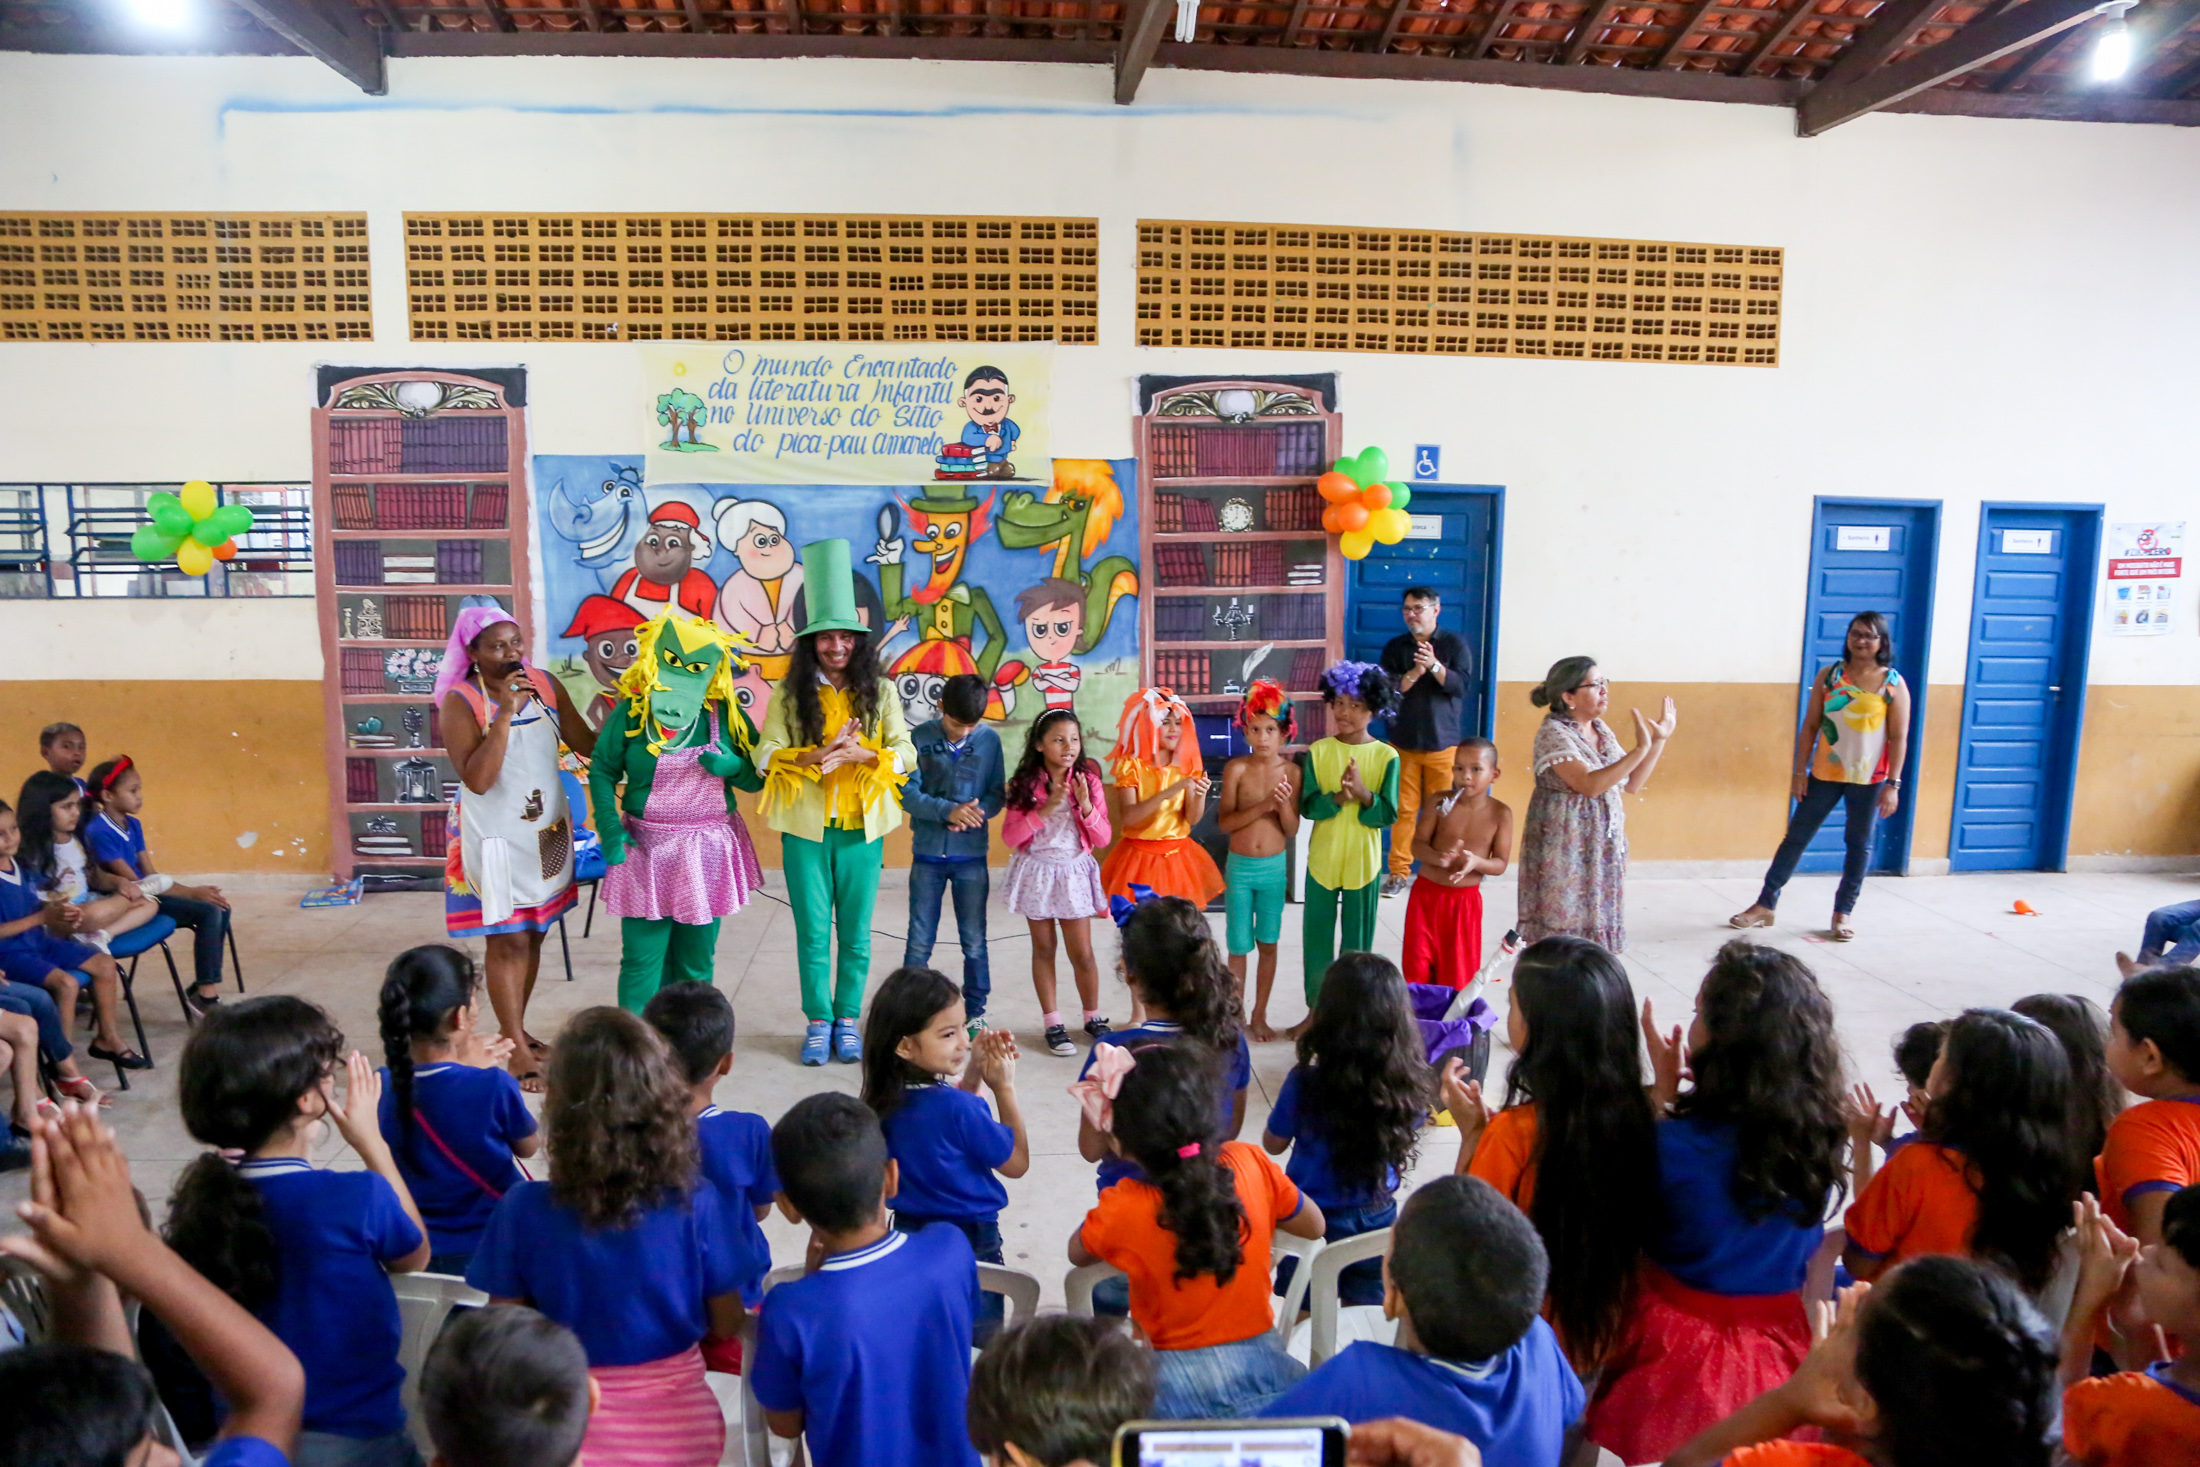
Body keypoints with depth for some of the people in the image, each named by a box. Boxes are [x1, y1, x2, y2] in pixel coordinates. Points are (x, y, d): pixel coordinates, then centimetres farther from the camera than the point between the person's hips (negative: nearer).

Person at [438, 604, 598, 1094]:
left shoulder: (545, 685, 0)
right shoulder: (461, 701, -13)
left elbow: (589, 744, 0)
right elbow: (478, 779, -23)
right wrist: (505, 713, -26)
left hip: (548, 832, 5)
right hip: (497, 838, -5)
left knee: (533, 935, 14)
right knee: (507, 942, -1)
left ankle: (515, 1031, 30)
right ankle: (517, 1052, 7)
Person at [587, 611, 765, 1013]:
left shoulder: (726, 714, 0)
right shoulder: (630, 712, -4)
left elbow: (759, 776, 6)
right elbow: (601, 771, 2)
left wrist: (733, 766, -16)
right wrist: (609, 828, -9)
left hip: (707, 853, 2)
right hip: (646, 850, -2)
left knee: (696, 960, 10)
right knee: (641, 960, -1)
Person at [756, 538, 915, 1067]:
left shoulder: (879, 692, 4)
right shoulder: (790, 694, 2)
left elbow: (907, 754, -1)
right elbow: (765, 755, -5)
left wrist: (866, 753, -20)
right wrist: (817, 756, -21)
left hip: (861, 824, 1)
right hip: (806, 825, 0)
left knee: (855, 931, 7)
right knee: (813, 929, 4)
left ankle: (847, 1020, 20)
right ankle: (818, 1022, 18)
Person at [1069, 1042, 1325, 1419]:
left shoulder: (1122, 1210, -14)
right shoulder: (1251, 1164, -8)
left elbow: (1077, 1254, 10)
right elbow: (1313, 1226, 12)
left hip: (1176, 1393, -2)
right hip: (1263, 1370, 2)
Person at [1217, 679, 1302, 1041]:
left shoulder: (1291, 771, -5)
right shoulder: (1236, 768, -9)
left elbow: (1292, 831, -4)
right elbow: (1225, 822, -13)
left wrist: (1284, 805, -23)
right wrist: (1263, 805, -23)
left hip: (1274, 867, 2)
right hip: (1239, 866, -1)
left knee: (1268, 944, 11)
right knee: (1239, 946, 7)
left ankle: (1259, 1016, 26)